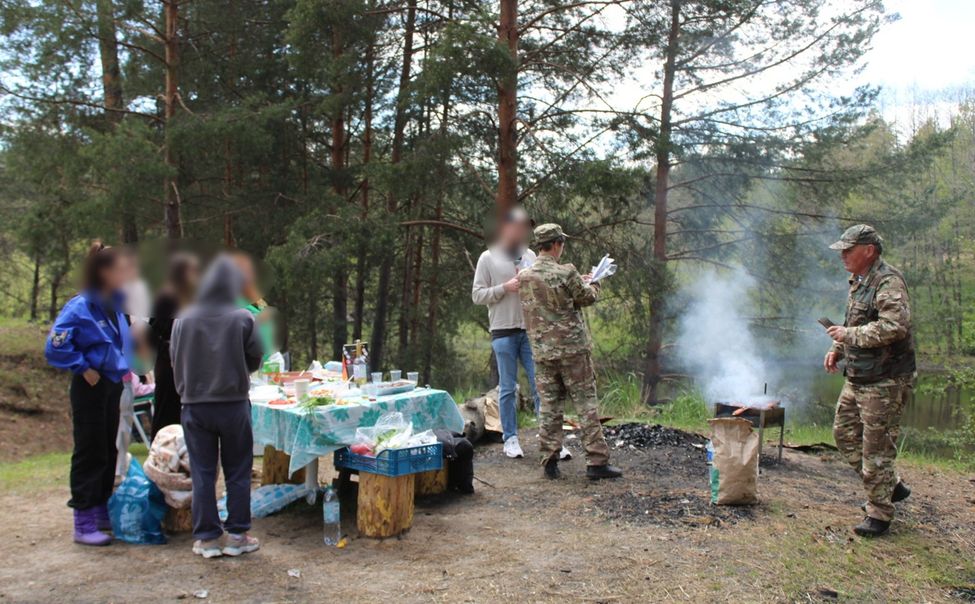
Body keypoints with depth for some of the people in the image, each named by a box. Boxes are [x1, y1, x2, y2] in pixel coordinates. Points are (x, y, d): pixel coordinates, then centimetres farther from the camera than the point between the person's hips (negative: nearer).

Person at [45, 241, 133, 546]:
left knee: (108, 453, 14)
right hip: (91, 389, -8)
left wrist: (123, 367, 13)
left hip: (112, 387, 8)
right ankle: (84, 524, 7)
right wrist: (83, 368, -17)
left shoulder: (114, 307, 7)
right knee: (90, 454, -2)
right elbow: (55, 347, -23)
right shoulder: (80, 307, -16)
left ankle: (102, 514, 27)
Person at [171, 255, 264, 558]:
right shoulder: (244, 319, -12)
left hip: (195, 405, 2)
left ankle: (207, 537, 14)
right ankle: (236, 535, 14)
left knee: (202, 473, 9)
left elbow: (175, 361, 3)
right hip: (234, 404, -1)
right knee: (237, 472, 9)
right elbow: (255, 360, -3)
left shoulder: (183, 320, -6)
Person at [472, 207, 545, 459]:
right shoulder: (488, 258, 2)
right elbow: (477, 294, -1)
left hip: (531, 330, 3)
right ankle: (510, 438, 14)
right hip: (504, 331, -3)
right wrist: (505, 288, -13)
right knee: (507, 388, 5)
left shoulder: (530, 256, 12)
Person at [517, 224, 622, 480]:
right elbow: (587, 297, 0)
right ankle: (596, 461, 4)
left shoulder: (523, 277, 3)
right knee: (586, 404, 3)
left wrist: (579, 281, 23)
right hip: (573, 348, -5)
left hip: (542, 351, 5)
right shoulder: (566, 273, -13)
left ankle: (550, 461, 13)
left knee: (549, 406, 11)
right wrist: (592, 283, 22)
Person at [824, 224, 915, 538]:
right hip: (857, 378, 10)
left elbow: (894, 326, -31)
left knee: (876, 446, -2)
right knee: (845, 434, 16)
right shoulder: (858, 282, 13)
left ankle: (879, 513, 13)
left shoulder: (889, 282, -18)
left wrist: (849, 335, -24)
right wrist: (837, 350, 10)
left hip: (884, 382, -10)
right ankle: (891, 486, 31)